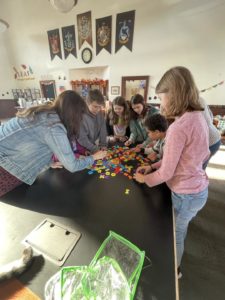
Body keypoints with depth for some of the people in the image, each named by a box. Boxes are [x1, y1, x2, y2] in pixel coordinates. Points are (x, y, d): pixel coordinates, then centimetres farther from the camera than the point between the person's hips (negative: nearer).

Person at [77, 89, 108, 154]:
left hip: (93, 144, 5)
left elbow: (103, 130, -2)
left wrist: (103, 144, -9)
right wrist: (95, 149, -25)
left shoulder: (100, 114, -6)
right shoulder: (82, 116, -26)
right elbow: (82, 138, -24)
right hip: (82, 147, -5)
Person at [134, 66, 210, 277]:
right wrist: (152, 166, 2)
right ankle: (174, 261, 61)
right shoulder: (198, 117, -1)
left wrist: (144, 179, -6)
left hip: (186, 194, -8)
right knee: (180, 228, 32)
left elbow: (166, 174, -24)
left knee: (175, 233, 21)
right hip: (198, 188, 8)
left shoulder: (178, 127, -30)